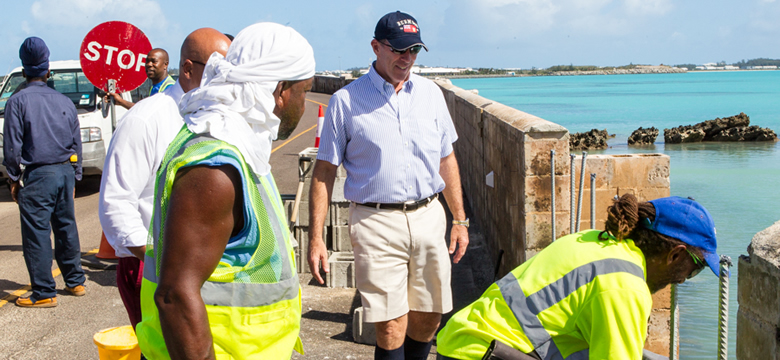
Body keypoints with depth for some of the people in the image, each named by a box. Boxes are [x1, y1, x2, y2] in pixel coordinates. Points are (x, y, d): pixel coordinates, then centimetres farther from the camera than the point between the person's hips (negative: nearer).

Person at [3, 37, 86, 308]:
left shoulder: (18, 101, -6)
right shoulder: (64, 102, 10)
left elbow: (12, 146, -8)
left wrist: (14, 178, 2)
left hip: (37, 174, -5)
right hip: (65, 172, 6)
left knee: (37, 234, 0)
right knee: (66, 227, 16)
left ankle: (44, 293, 3)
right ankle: (75, 282, 24)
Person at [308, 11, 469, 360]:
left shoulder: (430, 93, 11)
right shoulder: (346, 100, -1)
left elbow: (447, 160, 18)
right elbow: (324, 172, 1)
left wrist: (460, 219, 16)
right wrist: (315, 238, -4)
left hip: (428, 216, 4)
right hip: (376, 222, -4)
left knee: (428, 318, 10)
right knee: (391, 328, -7)